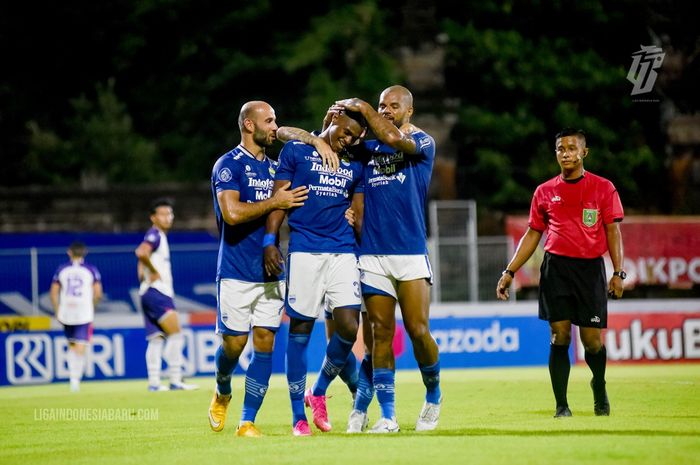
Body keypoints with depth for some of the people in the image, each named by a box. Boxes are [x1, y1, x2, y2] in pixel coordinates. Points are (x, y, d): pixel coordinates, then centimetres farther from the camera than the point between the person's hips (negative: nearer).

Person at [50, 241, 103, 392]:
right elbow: (98, 294, -3)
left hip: (66, 314, 2)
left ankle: (73, 376, 10)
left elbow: (53, 293, 3)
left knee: (71, 345, 18)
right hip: (84, 315, -2)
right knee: (80, 348, -2)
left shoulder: (62, 270, 5)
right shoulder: (91, 270, 1)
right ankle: (76, 378, -16)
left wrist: (57, 312, 11)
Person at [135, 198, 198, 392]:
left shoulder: (160, 236, 20)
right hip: (156, 292, -10)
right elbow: (141, 252, -31)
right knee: (176, 334, -14)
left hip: (160, 293, 10)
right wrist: (154, 272, -21)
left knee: (156, 339, 8)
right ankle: (175, 380, -17)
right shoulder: (154, 235, -10)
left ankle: (154, 383, 8)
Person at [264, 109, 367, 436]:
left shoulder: (355, 164, 15)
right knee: (300, 329, -1)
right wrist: (270, 241, -9)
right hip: (304, 252, -4)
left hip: (343, 253, 4)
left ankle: (318, 392, 16)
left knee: (348, 327, -9)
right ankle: (298, 415, 6)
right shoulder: (296, 151, 3)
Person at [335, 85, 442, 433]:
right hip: (372, 254, 4)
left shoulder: (423, 142, 1)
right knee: (380, 333, 0)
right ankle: (387, 416, 2)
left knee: (418, 331, -6)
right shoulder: (367, 148, 16)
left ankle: (433, 396, 19)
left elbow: (394, 138, -19)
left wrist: (362, 107, -9)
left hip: (410, 252, -4)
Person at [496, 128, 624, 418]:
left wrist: (618, 273, -6)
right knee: (559, 337, -6)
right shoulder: (545, 192, 11)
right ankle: (561, 405, 0)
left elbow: (613, 232, 4)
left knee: (592, 340, -2)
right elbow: (532, 235, 16)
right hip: (555, 268, 1)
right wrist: (509, 272, 10)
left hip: (591, 267, -1)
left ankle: (599, 386, 29)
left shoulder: (603, 188, 5)